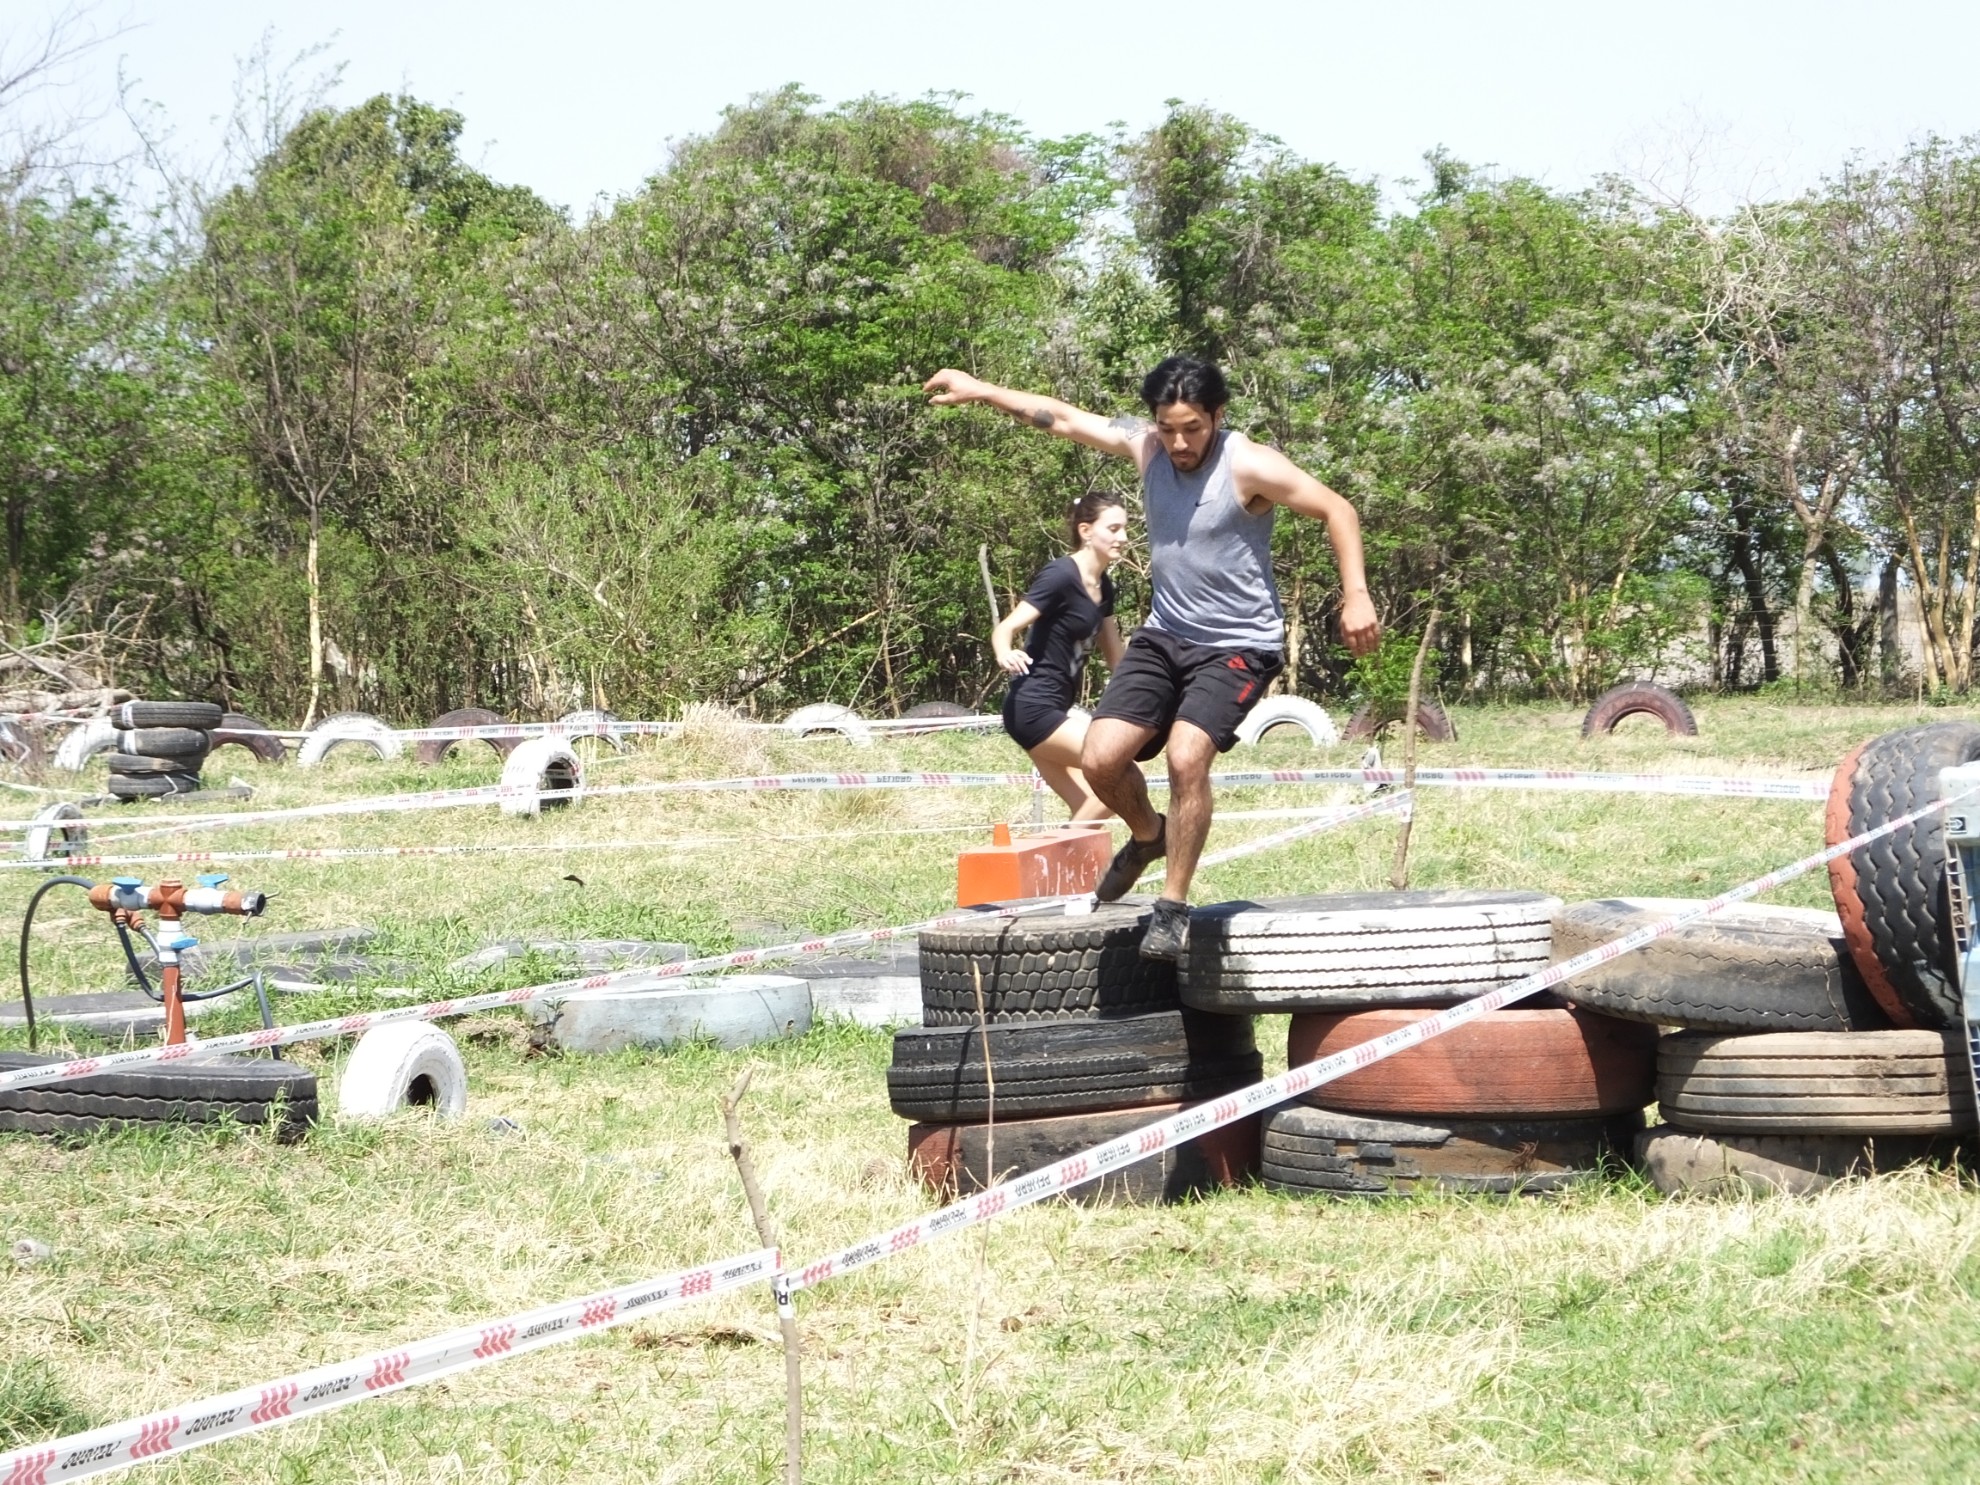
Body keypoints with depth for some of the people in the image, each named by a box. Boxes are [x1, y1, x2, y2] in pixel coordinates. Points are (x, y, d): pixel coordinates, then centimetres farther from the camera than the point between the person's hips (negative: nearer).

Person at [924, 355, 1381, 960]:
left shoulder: (1250, 467, -17)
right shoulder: (1144, 446, -1)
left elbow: (1337, 510, -15)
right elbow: (1063, 417, 10)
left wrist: (1356, 597, -24)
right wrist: (980, 390, 15)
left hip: (1238, 646, -6)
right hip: (1165, 636, 6)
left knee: (1187, 756, -27)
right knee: (1100, 759, -8)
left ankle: (1174, 906, -13)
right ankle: (1148, 835, 26)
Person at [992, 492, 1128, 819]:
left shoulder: (1103, 587, 9)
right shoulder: (1060, 576, -16)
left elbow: (1116, 657, 19)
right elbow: (1005, 628, -23)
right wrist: (1005, 654, -44)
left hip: (1055, 709, 9)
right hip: (1033, 708, -9)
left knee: (1088, 810, 8)